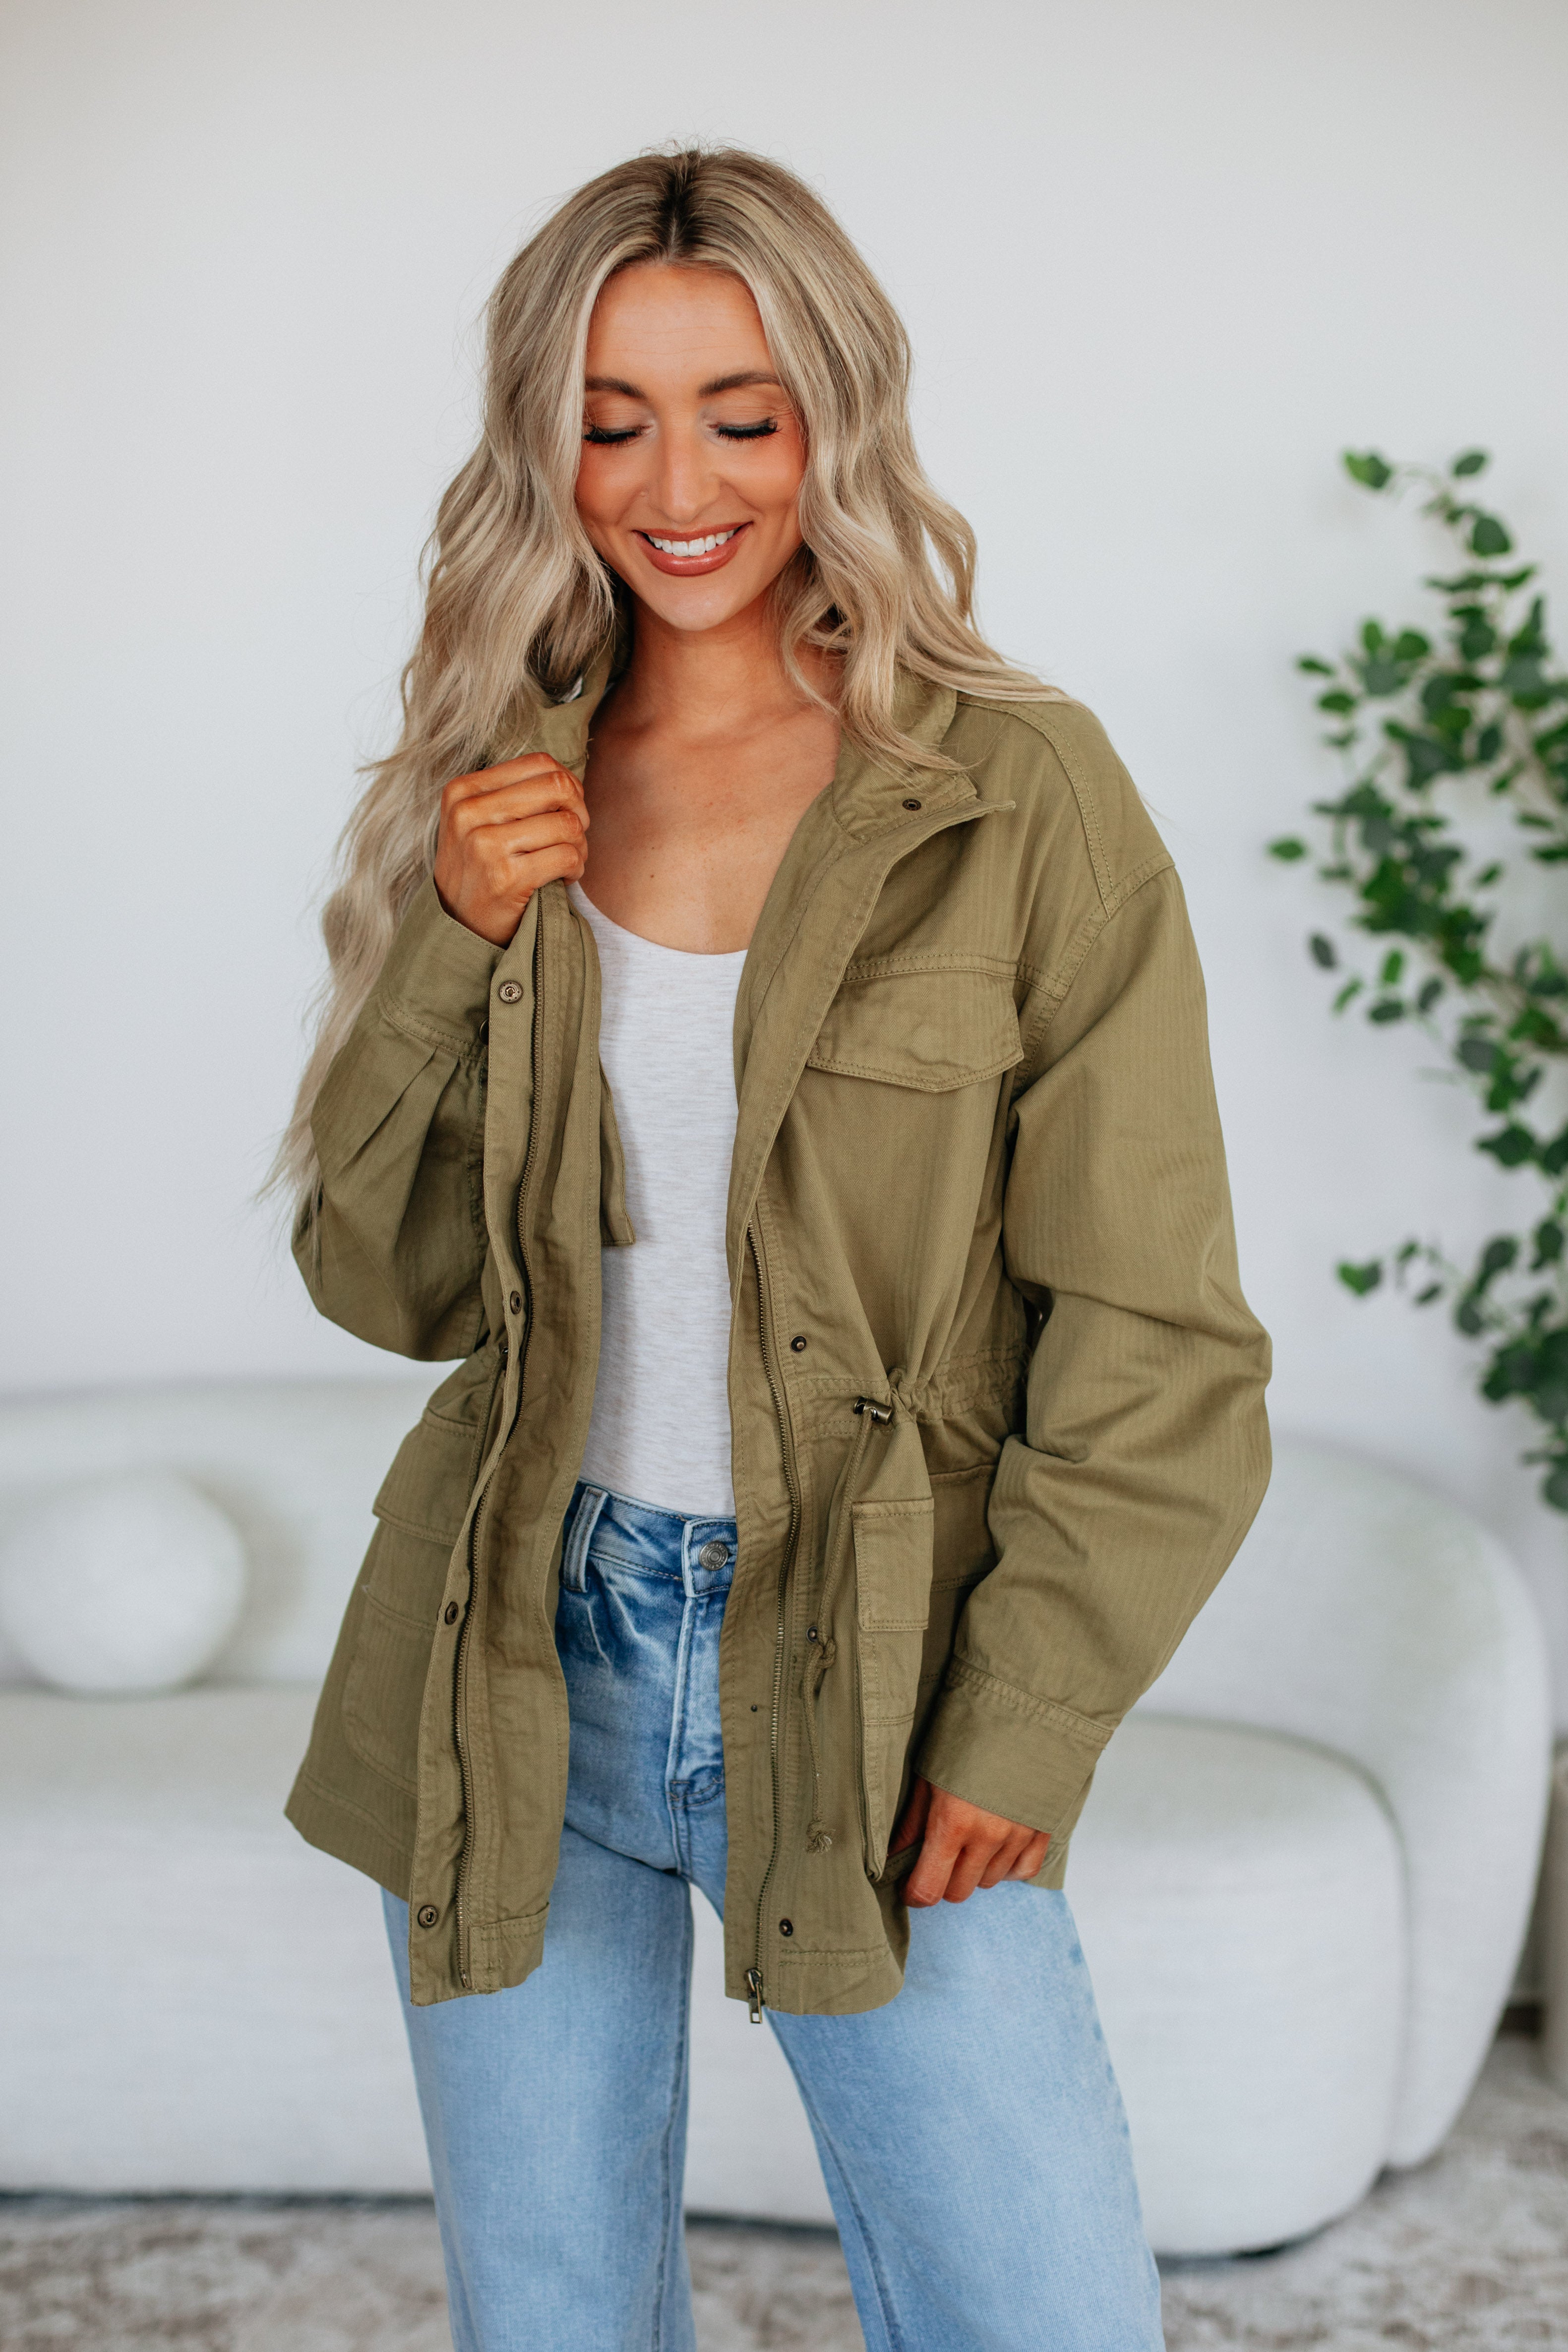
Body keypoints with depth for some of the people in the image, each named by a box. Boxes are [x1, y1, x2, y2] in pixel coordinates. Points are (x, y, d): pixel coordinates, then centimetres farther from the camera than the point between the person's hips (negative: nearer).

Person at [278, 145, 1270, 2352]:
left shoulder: (1018, 792, -8)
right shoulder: (494, 793, 4)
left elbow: (1154, 1337, -6)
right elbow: (387, 1283, 4)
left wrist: (1028, 1719, -9)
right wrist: (453, 945, -9)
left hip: (869, 1686, -3)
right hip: (522, 1677, 3)